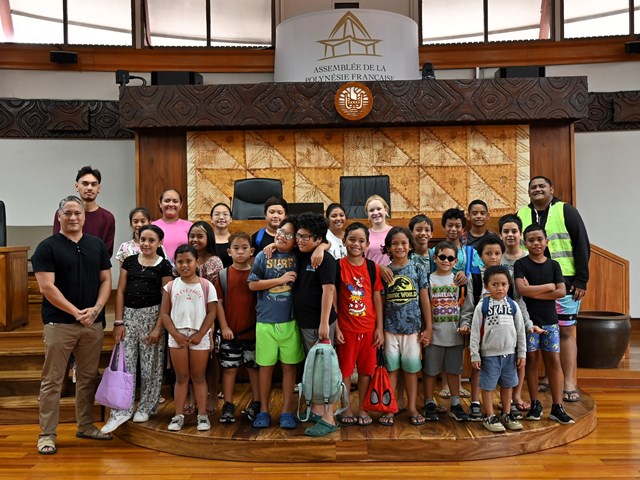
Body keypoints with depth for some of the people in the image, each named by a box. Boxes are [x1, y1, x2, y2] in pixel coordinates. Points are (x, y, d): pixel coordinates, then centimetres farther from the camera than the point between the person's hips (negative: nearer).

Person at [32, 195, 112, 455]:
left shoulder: (97, 244, 10)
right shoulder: (47, 247, -3)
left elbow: (106, 280, 8)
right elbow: (47, 287, -10)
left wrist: (95, 309, -7)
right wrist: (76, 312, -15)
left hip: (93, 323, 4)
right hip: (59, 324, -4)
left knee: (88, 377, 13)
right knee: (52, 380, 1)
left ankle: (86, 426, 25)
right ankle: (47, 433, 11)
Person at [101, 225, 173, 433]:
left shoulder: (163, 265, -2)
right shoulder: (129, 261, 7)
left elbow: (166, 299, -4)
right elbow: (120, 291, 6)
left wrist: (158, 327, -10)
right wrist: (118, 322, -1)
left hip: (152, 316, -3)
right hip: (129, 315, 3)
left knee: (150, 364, 5)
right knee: (124, 363, 1)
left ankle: (145, 407, 21)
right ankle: (121, 411, 8)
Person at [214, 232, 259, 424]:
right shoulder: (223, 275, -1)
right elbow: (218, 303, -1)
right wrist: (224, 327, -7)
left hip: (253, 331, 0)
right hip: (229, 332, 0)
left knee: (255, 367, 9)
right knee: (229, 368, 8)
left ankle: (256, 404, 21)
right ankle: (228, 406, 18)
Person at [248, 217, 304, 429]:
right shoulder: (263, 256, 1)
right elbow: (252, 284, -3)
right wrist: (281, 279, -9)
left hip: (291, 320, 1)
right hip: (266, 320, 0)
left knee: (289, 365, 7)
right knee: (265, 365, 9)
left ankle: (287, 410, 19)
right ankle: (263, 410, 23)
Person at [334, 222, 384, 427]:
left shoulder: (373, 267, 1)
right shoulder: (338, 266, -6)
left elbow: (377, 299, 4)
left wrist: (380, 328, 1)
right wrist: (336, 328, -8)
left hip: (369, 328, 2)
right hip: (346, 328, -2)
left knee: (366, 369, 10)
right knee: (345, 369, 8)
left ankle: (361, 408, 26)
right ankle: (347, 408, 24)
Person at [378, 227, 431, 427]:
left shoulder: (418, 270, 0)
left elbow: (425, 300, 2)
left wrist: (428, 327, 0)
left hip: (413, 327, 0)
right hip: (390, 328, 0)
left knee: (411, 368, 8)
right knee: (391, 367, 7)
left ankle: (412, 407, 21)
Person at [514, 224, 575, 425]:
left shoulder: (553, 265, 5)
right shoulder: (521, 264, -3)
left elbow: (562, 292, -6)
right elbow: (522, 289, -18)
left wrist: (533, 292, -13)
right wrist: (549, 286, -10)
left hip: (550, 320, 2)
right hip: (529, 319, -2)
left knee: (554, 360, 2)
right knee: (531, 360, 4)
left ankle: (557, 407, 8)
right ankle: (535, 404, 15)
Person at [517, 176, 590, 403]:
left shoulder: (566, 211, 1)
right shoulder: (521, 215, 9)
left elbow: (582, 246, -2)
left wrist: (582, 280, -8)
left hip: (564, 282, -3)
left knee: (566, 331, 1)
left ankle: (569, 383, 9)